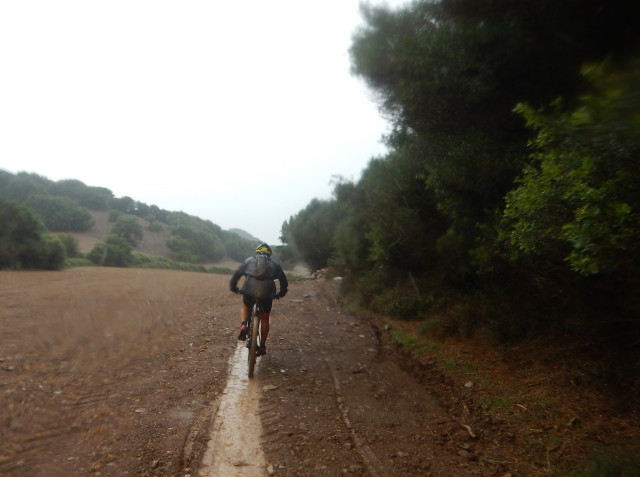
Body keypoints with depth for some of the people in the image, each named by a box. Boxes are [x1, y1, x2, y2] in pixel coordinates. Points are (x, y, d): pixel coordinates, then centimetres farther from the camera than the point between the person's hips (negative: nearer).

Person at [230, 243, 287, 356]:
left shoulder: (249, 260, 18)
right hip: (266, 294, 0)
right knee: (264, 319, 17)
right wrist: (280, 294, 33)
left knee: (245, 308, 30)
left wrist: (233, 287, 29)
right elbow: (284, 281, 20)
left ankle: (243, 326, 3)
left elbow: (236, 274, 16)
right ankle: (262, 346, 21)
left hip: (249, 291, 0)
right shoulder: (274, 264, 19)